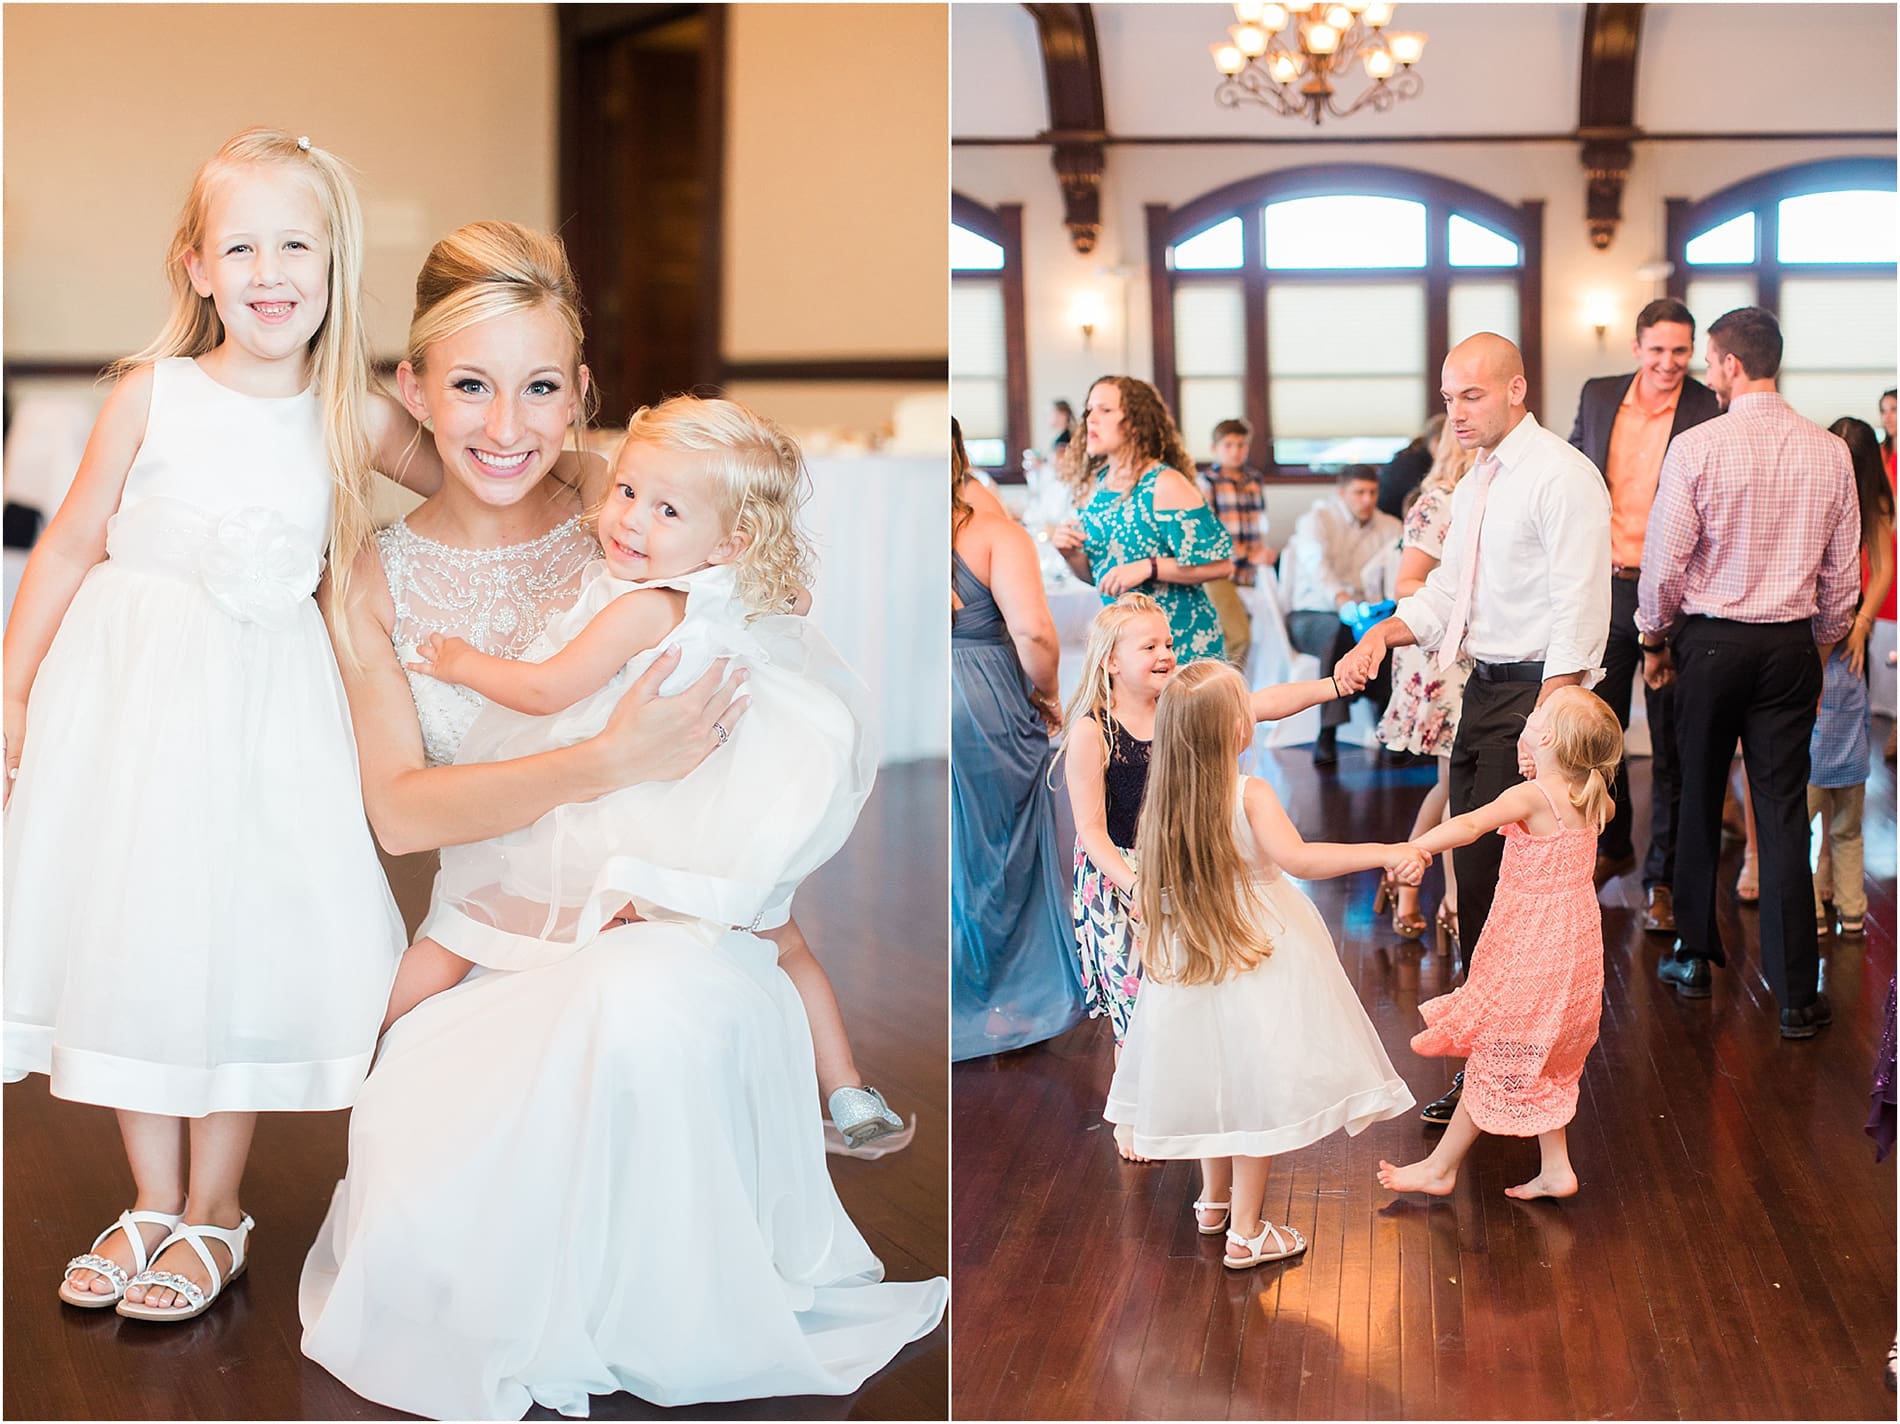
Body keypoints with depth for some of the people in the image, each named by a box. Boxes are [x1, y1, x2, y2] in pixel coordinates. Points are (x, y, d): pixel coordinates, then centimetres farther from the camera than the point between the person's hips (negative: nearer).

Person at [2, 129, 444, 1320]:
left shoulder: (358, 419, -1)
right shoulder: (153, 392, -3)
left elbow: (465, 482, 19)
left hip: (263, 705, 0)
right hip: (128, 688, 1)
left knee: (239, 941, 3)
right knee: (129, 937, 7)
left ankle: (215, 1211, 21)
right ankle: (153, 1201, 25)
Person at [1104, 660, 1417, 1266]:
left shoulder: (1163, 802, -3)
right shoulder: (1250, 795, -21)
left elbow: (1147, 891, 6)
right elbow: (1297, 858, -36)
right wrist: (1384, 852, -39)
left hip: (1191, 957, 6)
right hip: (1259, 951, -6)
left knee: (1219, 1073, 22)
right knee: (1258, 1083, 4)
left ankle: (1214, 1199, 39)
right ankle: (1245, 1231, 11)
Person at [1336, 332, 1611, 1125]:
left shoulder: (1561, 476, -13)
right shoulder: (1476, 485, 15)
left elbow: (1578, 611, -17)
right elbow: (1447, 593, 18)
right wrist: (1383, 633, 0)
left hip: (1540, 689, -9)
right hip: (1484, 688, 9)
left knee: (1519, 881, -7)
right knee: (1475, 877, 13)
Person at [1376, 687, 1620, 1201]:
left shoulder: (1533, 796, -22)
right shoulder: (1589, 800, 2)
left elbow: (1470, 824, -39)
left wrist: (1411, 849, -48)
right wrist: (1534, 773, 12)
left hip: (1531, 953, -8)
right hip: (1573, 945, 8)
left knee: (1496, 1060, 3)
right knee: (1539, 1063, 20)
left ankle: (1440, 1168, 15)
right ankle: (1555, 1169, 24)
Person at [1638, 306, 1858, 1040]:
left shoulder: (1695, 446, -12)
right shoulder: (1829, 451, -1)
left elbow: (1665, 560, -10)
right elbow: (1842, 574, 5)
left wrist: (1655, 638, 6)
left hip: (1710, 640, -2)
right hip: (1791, 646, 2)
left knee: (1698, 802, 13)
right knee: (1784, 813, 3)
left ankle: (1695, 958, 25)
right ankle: (1796, 994, 5)